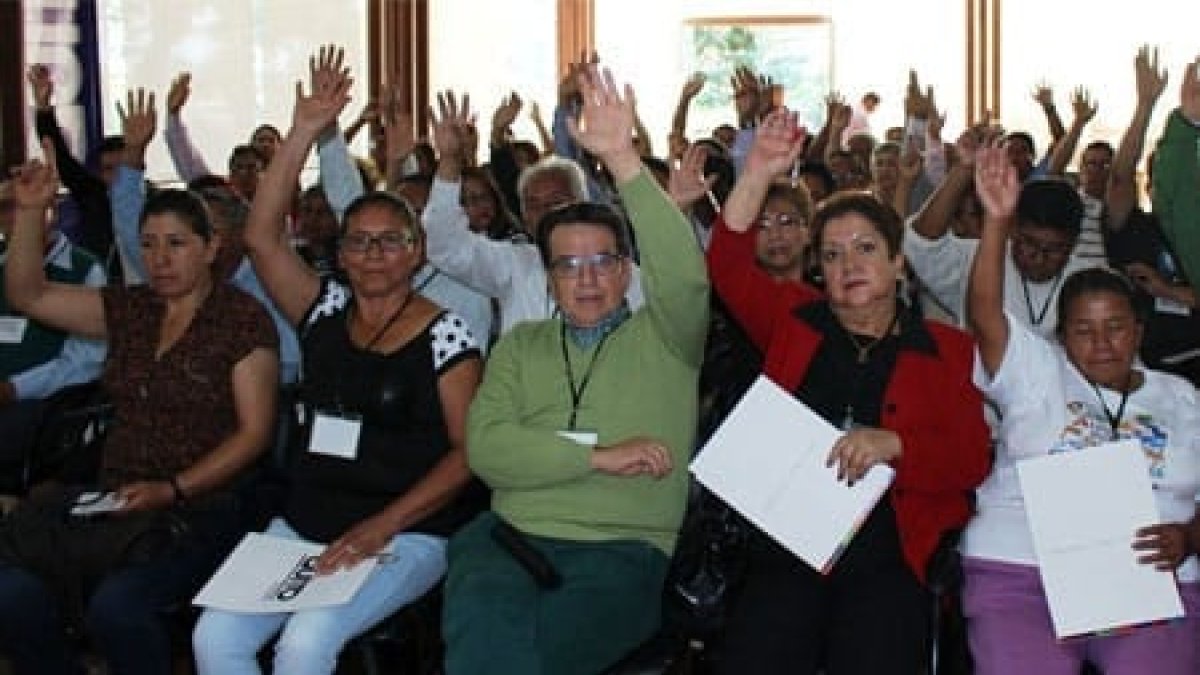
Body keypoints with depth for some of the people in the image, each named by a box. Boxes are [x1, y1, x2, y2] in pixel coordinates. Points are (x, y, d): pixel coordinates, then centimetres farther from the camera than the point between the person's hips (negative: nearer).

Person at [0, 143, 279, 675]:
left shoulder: (242, 317, -2)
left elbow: (254, 430, -7)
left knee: (115, 603, -32)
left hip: (203, 508, -5)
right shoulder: (128, 309, 15)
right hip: (116, 504, 5)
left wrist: (173, 490, -16)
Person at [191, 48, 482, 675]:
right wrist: (304, 132, -5)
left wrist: (385, 524, -16)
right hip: (302, 524, 5)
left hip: (407, 535, -5)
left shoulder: (443, 334, -3)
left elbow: (469, 449, -7)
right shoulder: (325, 311, 11)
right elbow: (260, 236, 0)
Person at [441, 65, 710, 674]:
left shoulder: (663, 337, 12)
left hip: (624, 548, -2)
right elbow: (486, 447, 5)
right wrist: (600, 456, -8)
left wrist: (623, 159, -18)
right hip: (510, 534, 2)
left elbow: (684, 275, -11)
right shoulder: (520, 346, 20)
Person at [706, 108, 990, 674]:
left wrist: (893, 445, -14)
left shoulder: (946, 350, 12)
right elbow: (729, 270, 3)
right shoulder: (795, 320, 17)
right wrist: (756, 177, -7)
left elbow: (972, 460, 3)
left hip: (891, 550, -1)